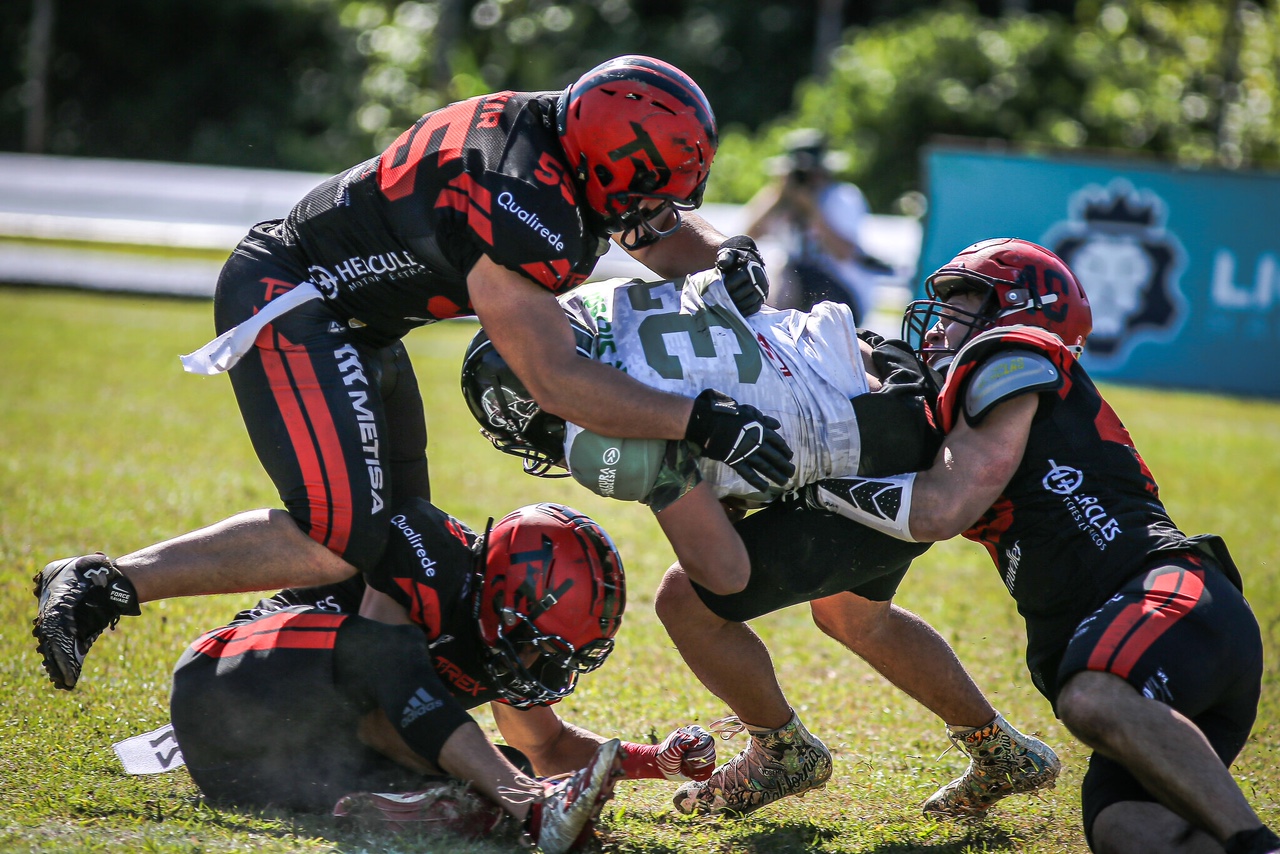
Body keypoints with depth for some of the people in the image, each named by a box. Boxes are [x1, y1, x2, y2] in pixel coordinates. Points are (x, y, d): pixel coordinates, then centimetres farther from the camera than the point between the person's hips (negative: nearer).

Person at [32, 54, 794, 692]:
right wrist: (704, 426, -28)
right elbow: (555, 378, -28)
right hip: (288, 304, -11)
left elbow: (668, 233, 15)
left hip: (355, 330, 11)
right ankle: (104, 586, -13)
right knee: (342, 541, -18)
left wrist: (732, 254, -6)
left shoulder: (558, 132, -3)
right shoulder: (520, 206, -30)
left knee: (397, 536, 12)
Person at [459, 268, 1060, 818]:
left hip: (886, 486, -9)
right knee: (852, 616, 31)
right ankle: (1003, 755, 44)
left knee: (688, 603, 0)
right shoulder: (604, 300, -3)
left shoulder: (609, 440, -26)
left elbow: (728, 573, -22)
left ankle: (785, 754, 25)